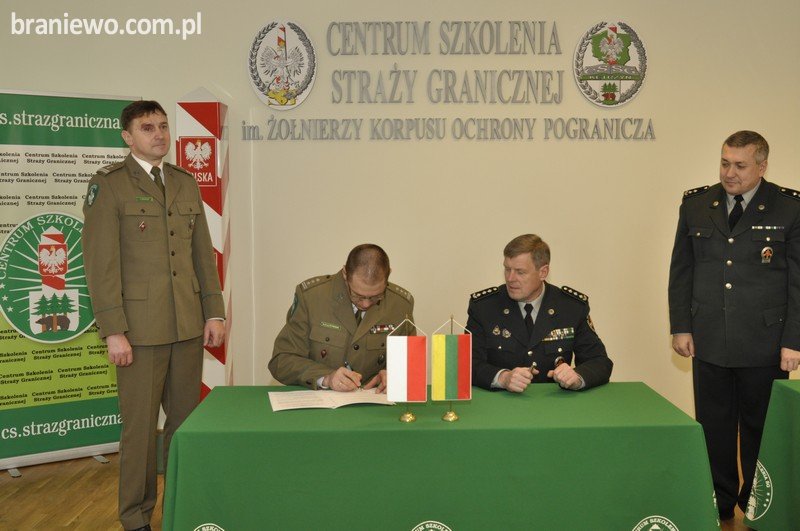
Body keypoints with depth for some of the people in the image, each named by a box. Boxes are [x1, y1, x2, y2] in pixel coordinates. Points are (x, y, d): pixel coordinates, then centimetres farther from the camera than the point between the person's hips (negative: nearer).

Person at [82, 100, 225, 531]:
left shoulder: (186, 183, 12)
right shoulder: (108, 185, -5)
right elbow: (100, 263, -10)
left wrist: (214, 312, 8)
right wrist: (113, 331, -14)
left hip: (189, 325, 5)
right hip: (141, 328, -5)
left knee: (186, 422, 12)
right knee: (140, 426, 4)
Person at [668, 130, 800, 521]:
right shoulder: (695, 204, 4)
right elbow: (680, 270, 7)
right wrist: (681, 327, 3)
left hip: (764, 345, -2)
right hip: (708, 341, 2)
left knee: (760, 428, 12)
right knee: (714, 427, 11)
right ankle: (719, 503, 28)